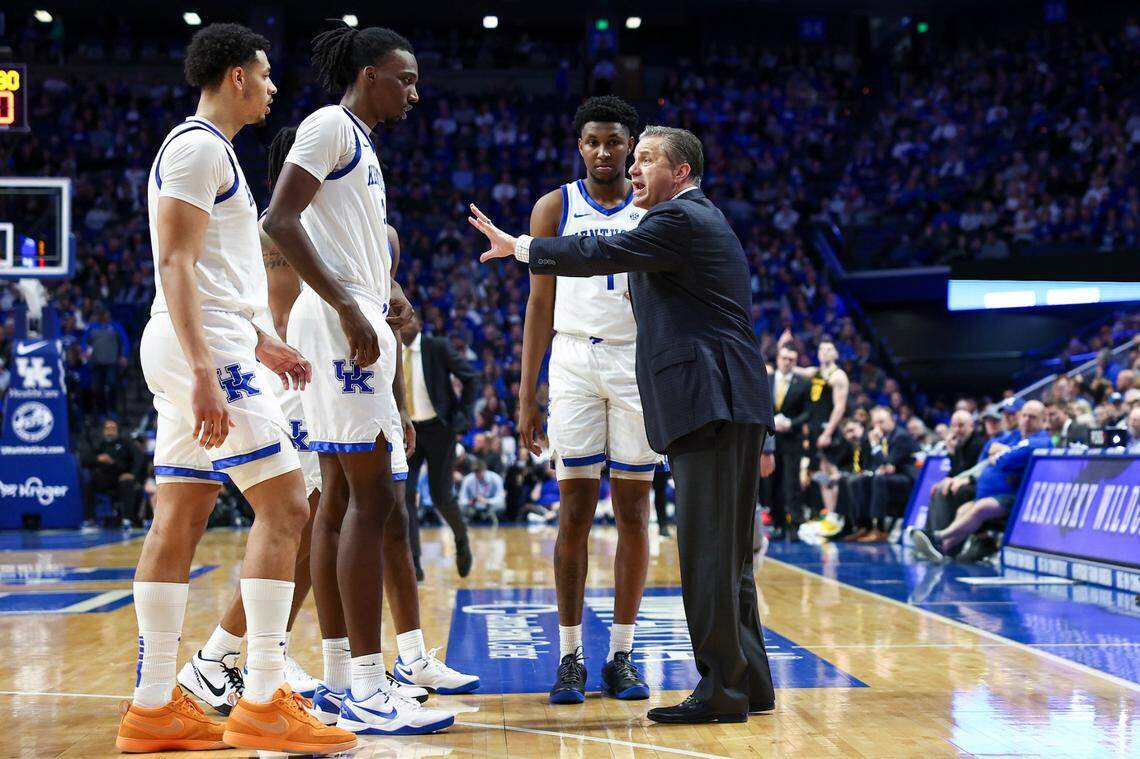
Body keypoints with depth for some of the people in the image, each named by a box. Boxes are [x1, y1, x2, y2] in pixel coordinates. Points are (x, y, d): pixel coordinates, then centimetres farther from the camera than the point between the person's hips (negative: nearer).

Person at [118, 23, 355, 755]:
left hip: (208, 350, 10)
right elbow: (175, 264, -18)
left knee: (180, 522, 7)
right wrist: (205, 373, -25)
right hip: (205, 348, -10)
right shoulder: (199, 146, -9)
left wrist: (260, 343, 26)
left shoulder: (206, 149, 22)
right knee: (285, 507, -11)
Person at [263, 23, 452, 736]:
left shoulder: (360, 144, 22)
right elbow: (280, 219, -18)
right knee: (371, 498, -12)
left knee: (341, 501, 9)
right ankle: (368, 692, -12)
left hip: (359, 324, 10)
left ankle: (340, 679, 13)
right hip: (342, 324, -10)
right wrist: (348, 307, -21)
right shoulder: (329, 124, -7)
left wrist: (386, 290, 15)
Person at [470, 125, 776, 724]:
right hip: (725, 406, 11)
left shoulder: (679, 219, -7)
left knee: (707, 548, -9)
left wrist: (518, 247, -2)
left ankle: (721, 689, -7)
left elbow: (602, 253, -11)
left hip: (711, 404, -11)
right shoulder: (699, 219, 25)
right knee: (726, 551, 13)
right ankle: (749, 681, 18)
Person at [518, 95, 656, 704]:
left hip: (639, 362, 0)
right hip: (573, 362, 0)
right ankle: (570, 657, 6)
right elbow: (540, 303, 6)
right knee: (575, 510, -2)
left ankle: (621, 656, 10)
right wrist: (526, 396, 1)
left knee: (633, 510, 2)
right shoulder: (554, 208, 7)